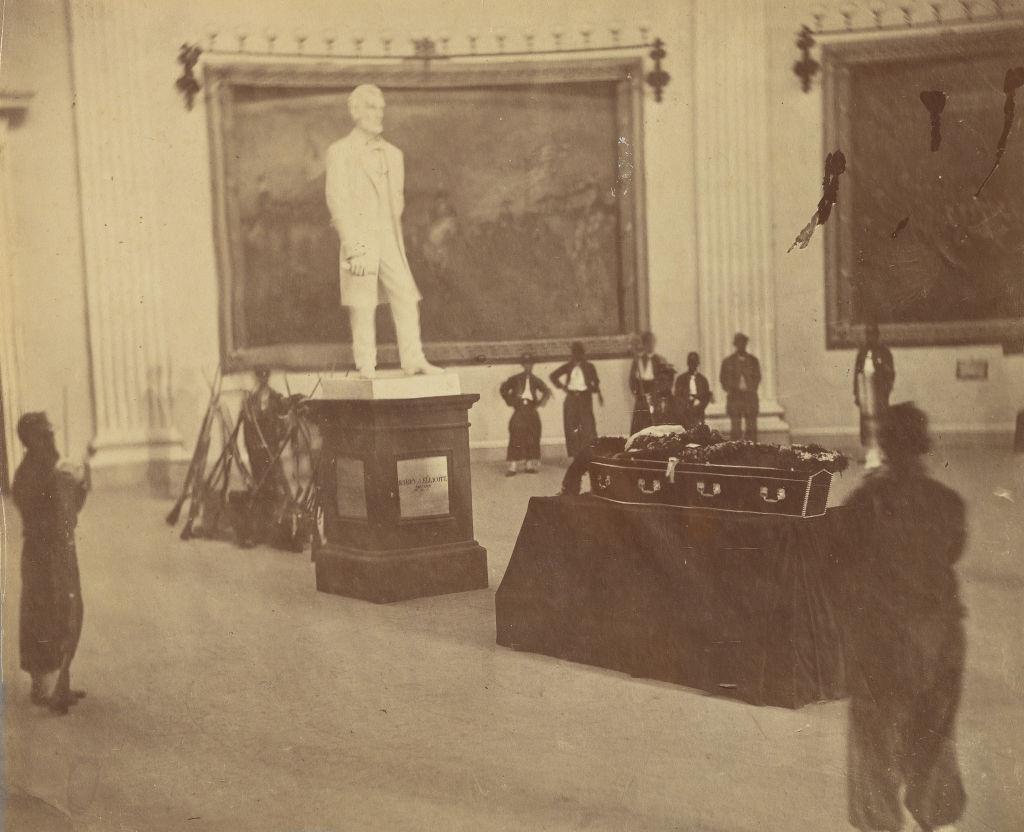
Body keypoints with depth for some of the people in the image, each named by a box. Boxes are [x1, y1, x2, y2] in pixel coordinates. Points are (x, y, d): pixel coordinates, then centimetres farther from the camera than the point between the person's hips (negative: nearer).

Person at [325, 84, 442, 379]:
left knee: (406, 297, -3)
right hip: (359, 241, -4)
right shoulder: (339, 152, -1)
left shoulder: (393, 154, 15)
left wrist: (393, 237, 12)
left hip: (390, 241, 5)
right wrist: (353, 248, -15)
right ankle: (366, 367, 3)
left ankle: (414, 360, 2)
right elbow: (337, 201, -7)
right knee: (363, 306, -3)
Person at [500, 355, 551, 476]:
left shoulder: (535, 380, 12)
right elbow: (504, 389, 9)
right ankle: (513, 467, -12)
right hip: (519, 408, -3)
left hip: (531, 410, 3)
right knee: (516, 437, -10)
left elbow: (546, 392, 17)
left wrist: (540, 403, 3)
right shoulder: (515, 379, 6)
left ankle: (530, 465, 12)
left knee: (532, 438, 3)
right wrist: (511, 402, 0)